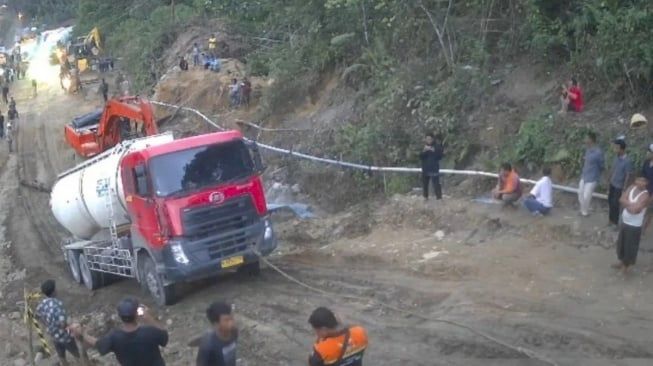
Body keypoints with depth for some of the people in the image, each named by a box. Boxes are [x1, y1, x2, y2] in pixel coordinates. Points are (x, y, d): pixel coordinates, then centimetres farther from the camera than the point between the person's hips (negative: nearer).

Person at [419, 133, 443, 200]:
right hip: (425, 169, 4)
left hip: (434, 169, -4)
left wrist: (434, 151, -19)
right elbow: (420, 157, 3)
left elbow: (440, 157, -7)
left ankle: (439, 197, -11)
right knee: (424, 183, 7)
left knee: (436, 183, -12)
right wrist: (424, 151, -14)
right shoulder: (424, 147, 9)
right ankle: (425, 197, 19)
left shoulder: (437, 146, -2)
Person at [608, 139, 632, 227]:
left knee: (615, 204, 4)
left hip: (619, 186, -7)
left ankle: (615, 223, 22)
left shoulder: (627, 161, -25)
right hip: (612, 184, 7)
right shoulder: (617, 157, -4)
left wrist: (624, 189, -15)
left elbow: (627, 176, -19)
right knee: (610, 201, 17)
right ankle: (611, 220, 35)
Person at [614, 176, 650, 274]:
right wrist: (631, 204, -19)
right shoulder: (632, 187, -1)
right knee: (621, 243, 21)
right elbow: (622, 199, -5)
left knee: (630, 246, 6)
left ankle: (627, 265, 26)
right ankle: (622, 261, 41)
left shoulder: (645, 196, -24)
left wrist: (627, 203, -15)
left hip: (634, 226, -8)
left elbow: (635, 210, -32)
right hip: (624, 222, 8)